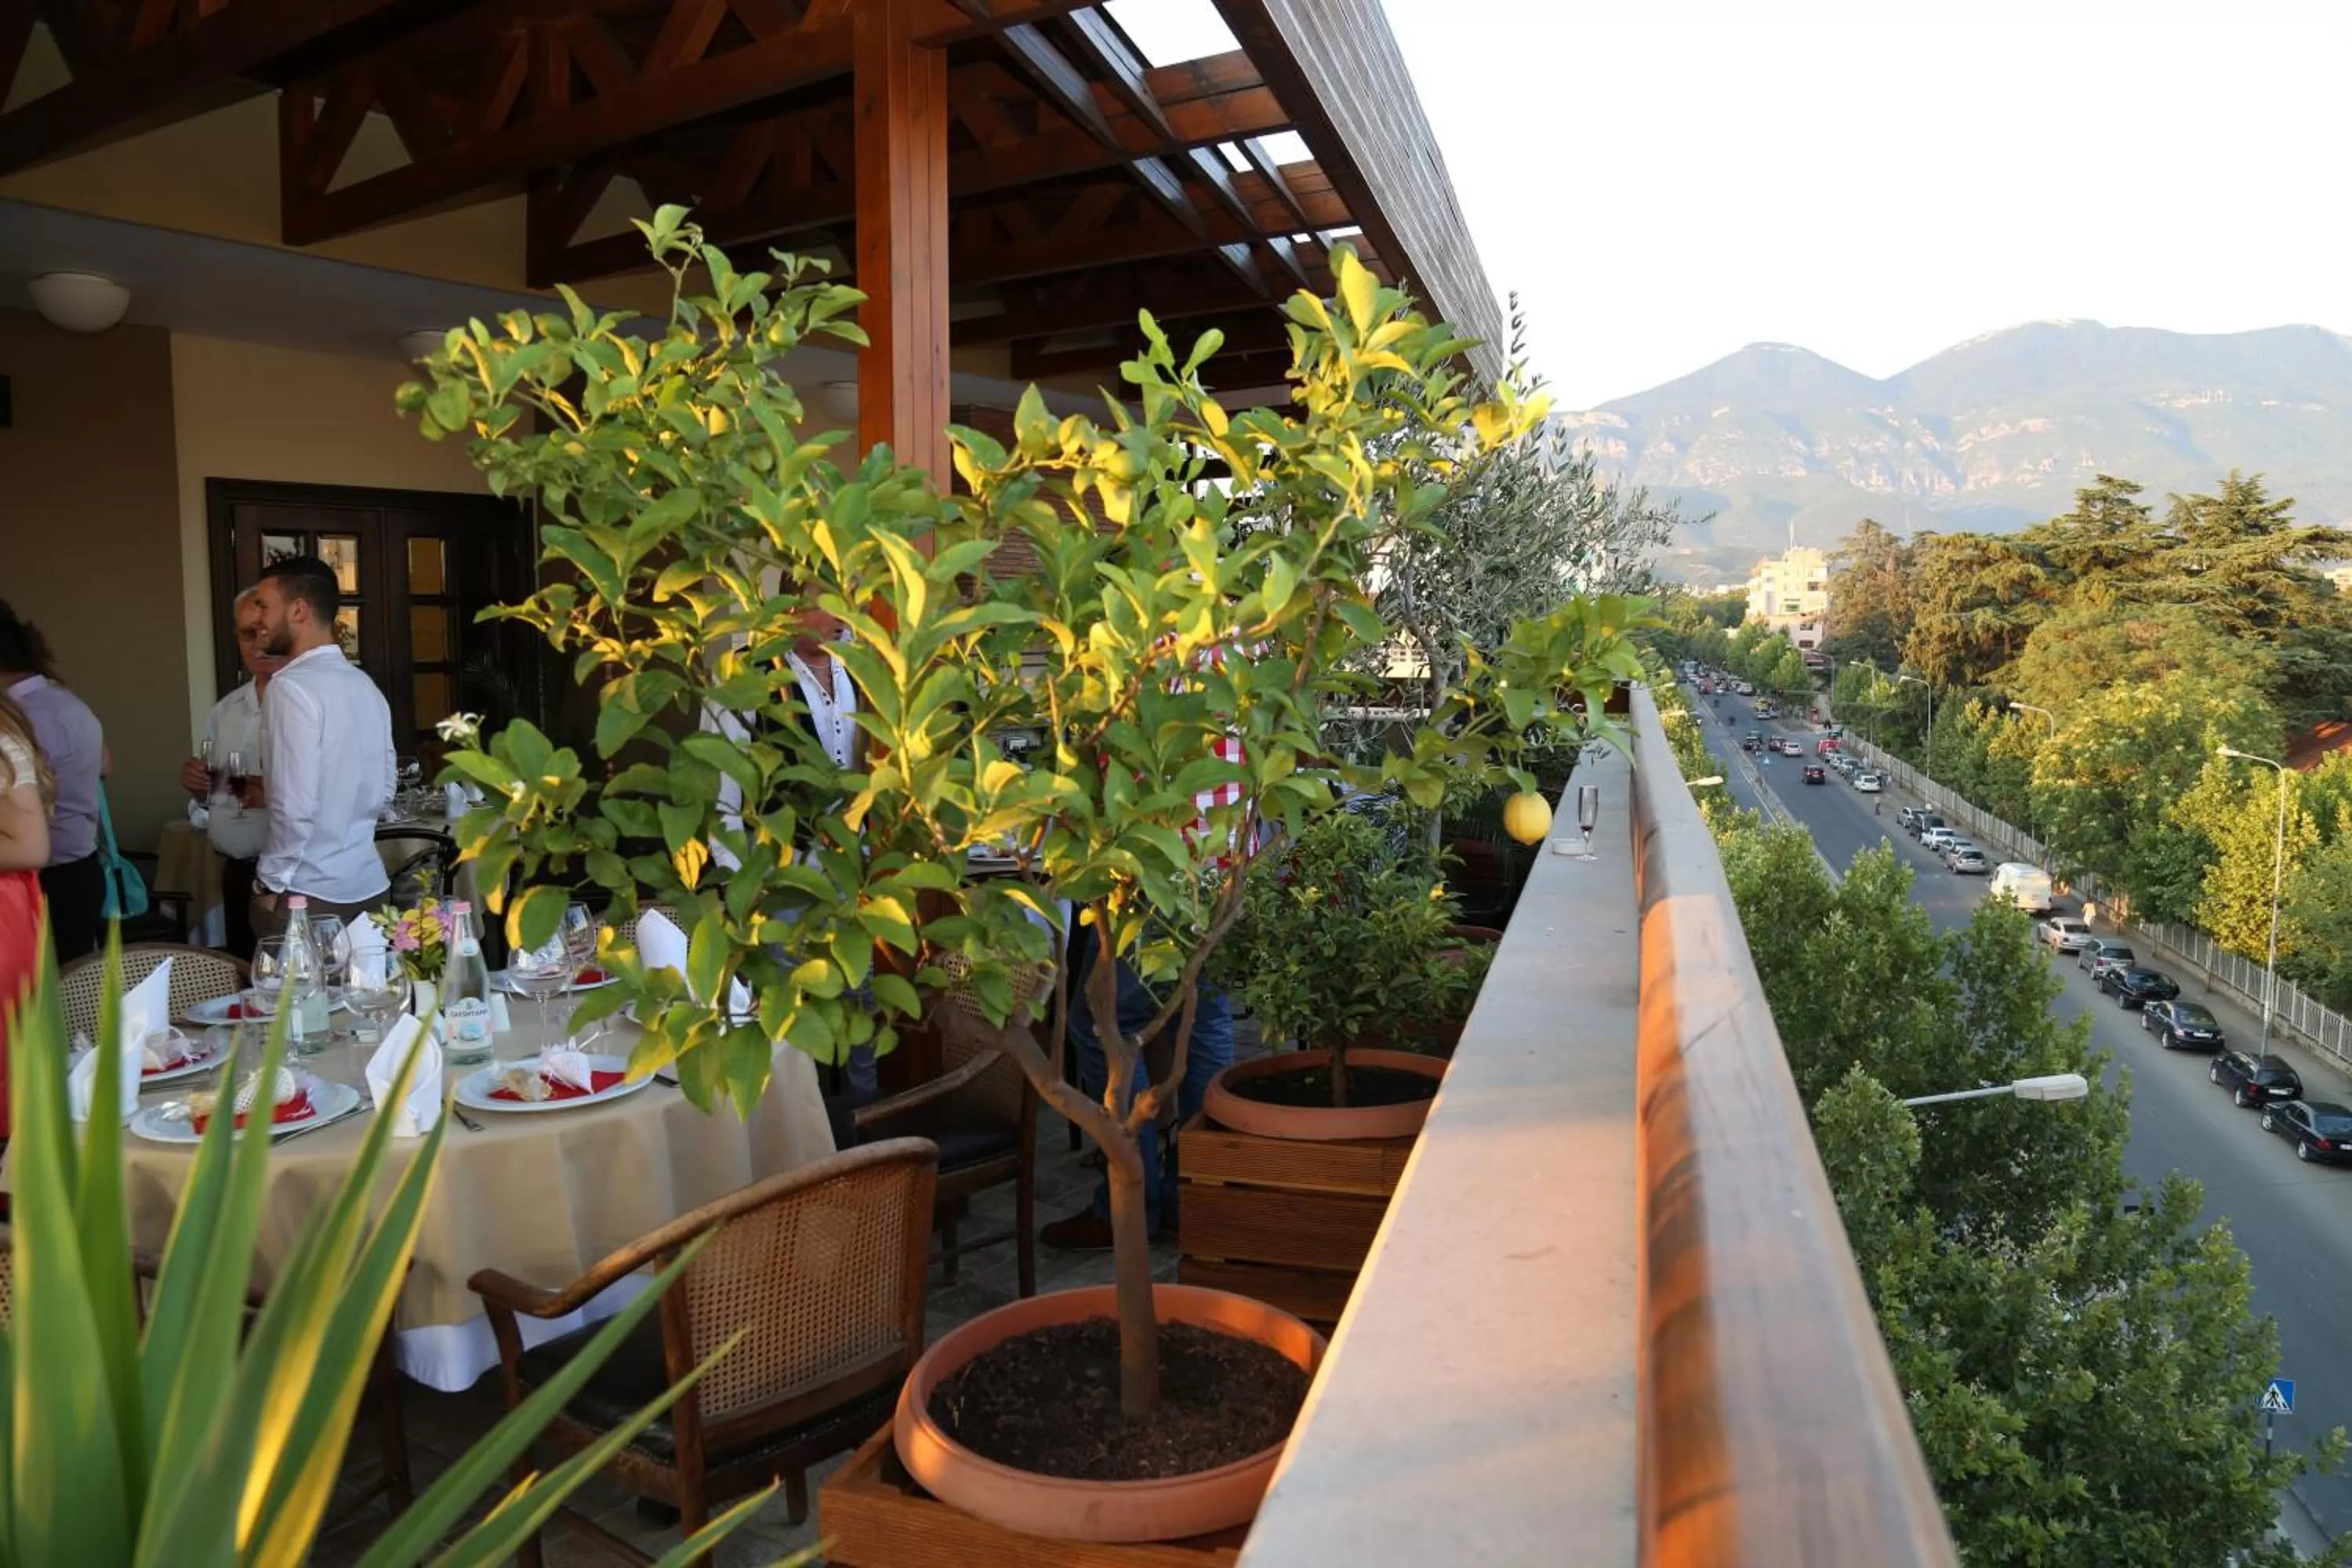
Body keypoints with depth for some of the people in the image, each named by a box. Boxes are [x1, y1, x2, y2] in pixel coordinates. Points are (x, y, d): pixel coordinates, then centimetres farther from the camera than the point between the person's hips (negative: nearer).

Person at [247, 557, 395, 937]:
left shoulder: (291, 687, -14)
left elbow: (296, 807, -20)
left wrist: (271, 882, -7)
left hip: (308, 894, -7)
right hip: (369, 885, 7)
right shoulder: (365, 685, 9)